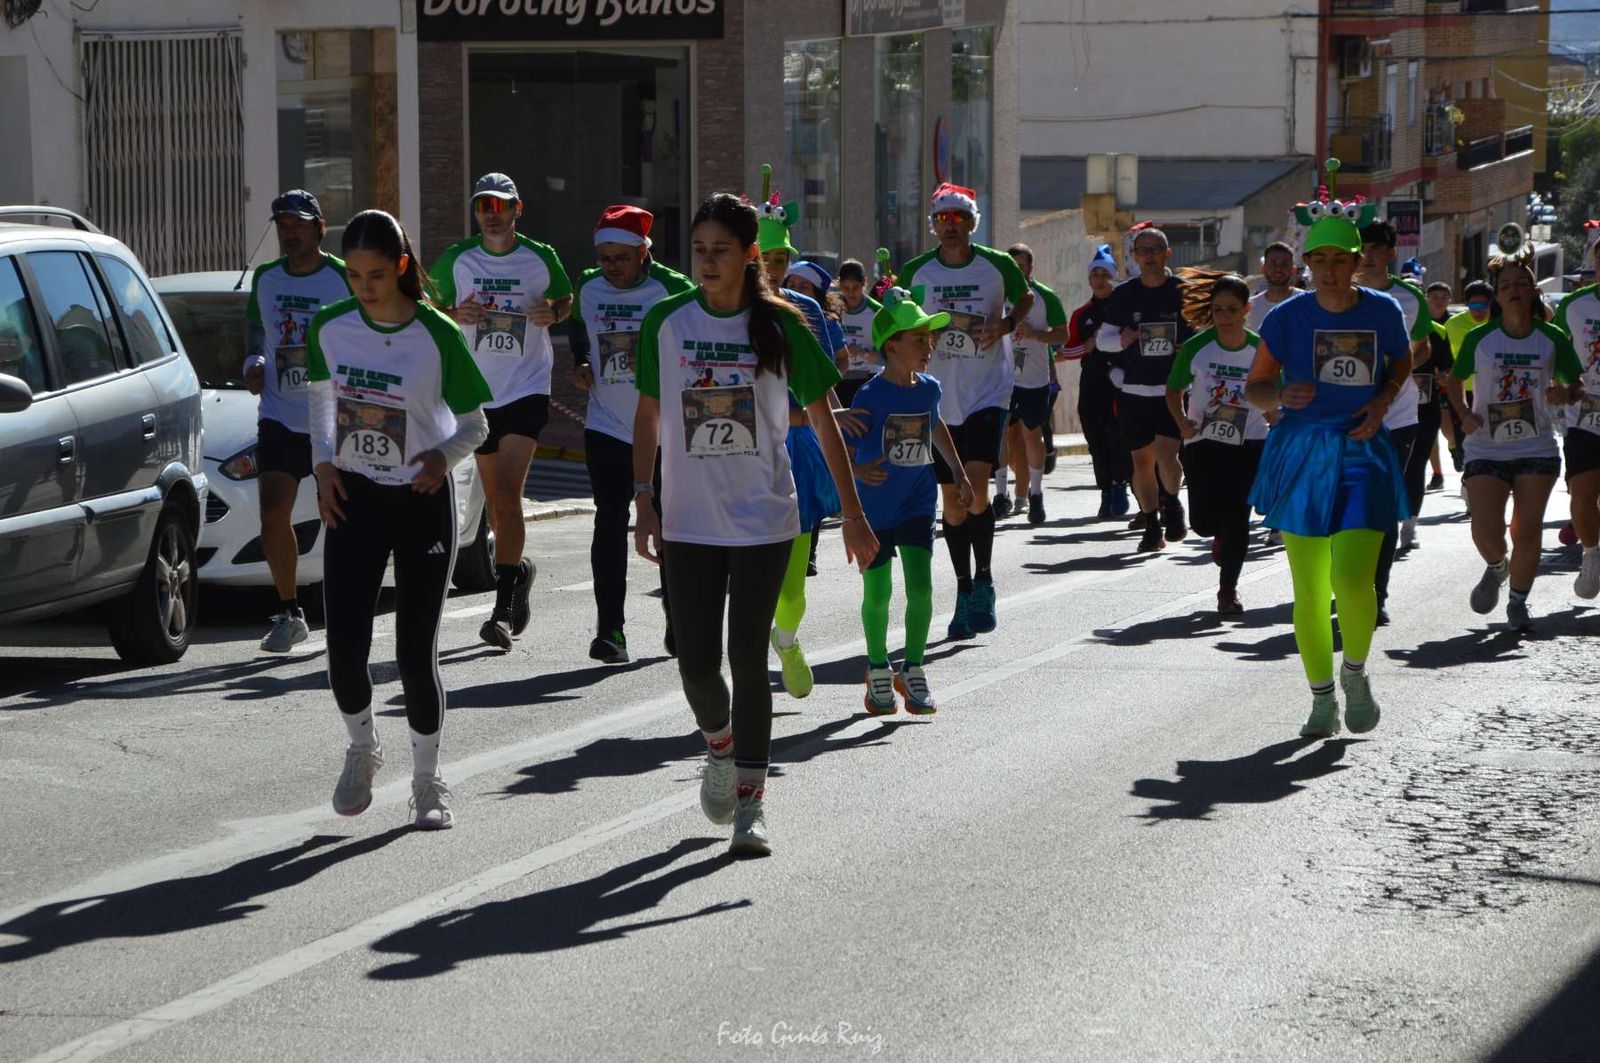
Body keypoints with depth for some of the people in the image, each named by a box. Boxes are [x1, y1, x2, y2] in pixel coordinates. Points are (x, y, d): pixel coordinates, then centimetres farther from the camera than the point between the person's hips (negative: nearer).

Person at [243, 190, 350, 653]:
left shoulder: (344, 280, -6)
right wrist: (253, 364, 4)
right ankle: (289, 613, 7)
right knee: (273, 517, -6)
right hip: (279, 418, 3)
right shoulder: (264, 279, 7)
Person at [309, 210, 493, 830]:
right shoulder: (330, 328, -4)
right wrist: (323, 462, 0)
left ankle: (427, 782, 19)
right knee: (344, 648, -9)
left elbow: (475, 425, -3)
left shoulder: (437, 336, -13)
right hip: (354, 497, 2)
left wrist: (444, 455, -23)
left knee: (416, 654, 0)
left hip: (423, 500, -2)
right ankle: (362, 748, 21)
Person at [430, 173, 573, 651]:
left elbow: (566, 300, 13)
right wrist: (456, 314, -10)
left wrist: (552, 313, -9)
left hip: (527, 389, -3)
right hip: (478, 391, 3)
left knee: (508, 495, -15)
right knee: (495, 500, 11)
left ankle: (503, 610, -17)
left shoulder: (540, 258, -1)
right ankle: (518, 569, 39)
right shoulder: (457, 260, 2)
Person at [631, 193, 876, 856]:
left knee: (748, 658, -4)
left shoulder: (780, 326, -4)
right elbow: (648, 415, 9)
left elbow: (823, 421, 1)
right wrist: (643, 501, 1)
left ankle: (750, 801, 6)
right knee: (697, 663, -2)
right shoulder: (667, 323, 0)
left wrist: (853, 514, -1)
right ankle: (720, 746, 30)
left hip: (763, 521, -1)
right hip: (687, 522, 2)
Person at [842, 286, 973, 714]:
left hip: (918, 504, 4)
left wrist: (958, 471, 26)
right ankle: (878, 671, 24)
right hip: (874, 508, -4)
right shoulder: (871, 395, -16)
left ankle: (913, 672, 7)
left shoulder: (928, 389, 1)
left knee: (921, 588, -6)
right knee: (877, 594, 6)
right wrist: (858, 471, -34)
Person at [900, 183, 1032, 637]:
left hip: (988, 392, -3)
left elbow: (1025, 298, 15)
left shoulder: (998, 266, -3)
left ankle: (983, 582, -1)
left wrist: (1004, 326, -4)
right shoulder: (916, 272, 2)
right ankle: (965, 591, 18)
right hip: (940, 398, 3)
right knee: (952, 502, 7)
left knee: (976, 489, -18)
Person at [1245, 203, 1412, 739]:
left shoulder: (1383, 311, 0)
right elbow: (1254, 388, 5)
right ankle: (1323, 699, 21)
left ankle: (1355, 673, 11)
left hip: (1362, 454, -1)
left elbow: (1402, 361, 20)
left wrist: (1382, 399, 0)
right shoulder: (1287, 317, -4)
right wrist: (1281, 396, -18)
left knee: (1352, 578, -17)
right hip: (1302, 454, 1)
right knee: (1309, 589, 3)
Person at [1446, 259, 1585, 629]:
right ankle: (1497, 567, 24)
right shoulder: (1479, 338, -3)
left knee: (1527, 530, -2)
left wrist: (1566, 394, -16)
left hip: (1537, 449, 1)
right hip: (1486, 449, -1)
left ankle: (1518, 601, 20)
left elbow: (1579, 386, 7)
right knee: (1486, 532, -12)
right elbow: (1454, 380, 10)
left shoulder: (1552, 339, -2)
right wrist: (1464, 413, -8)